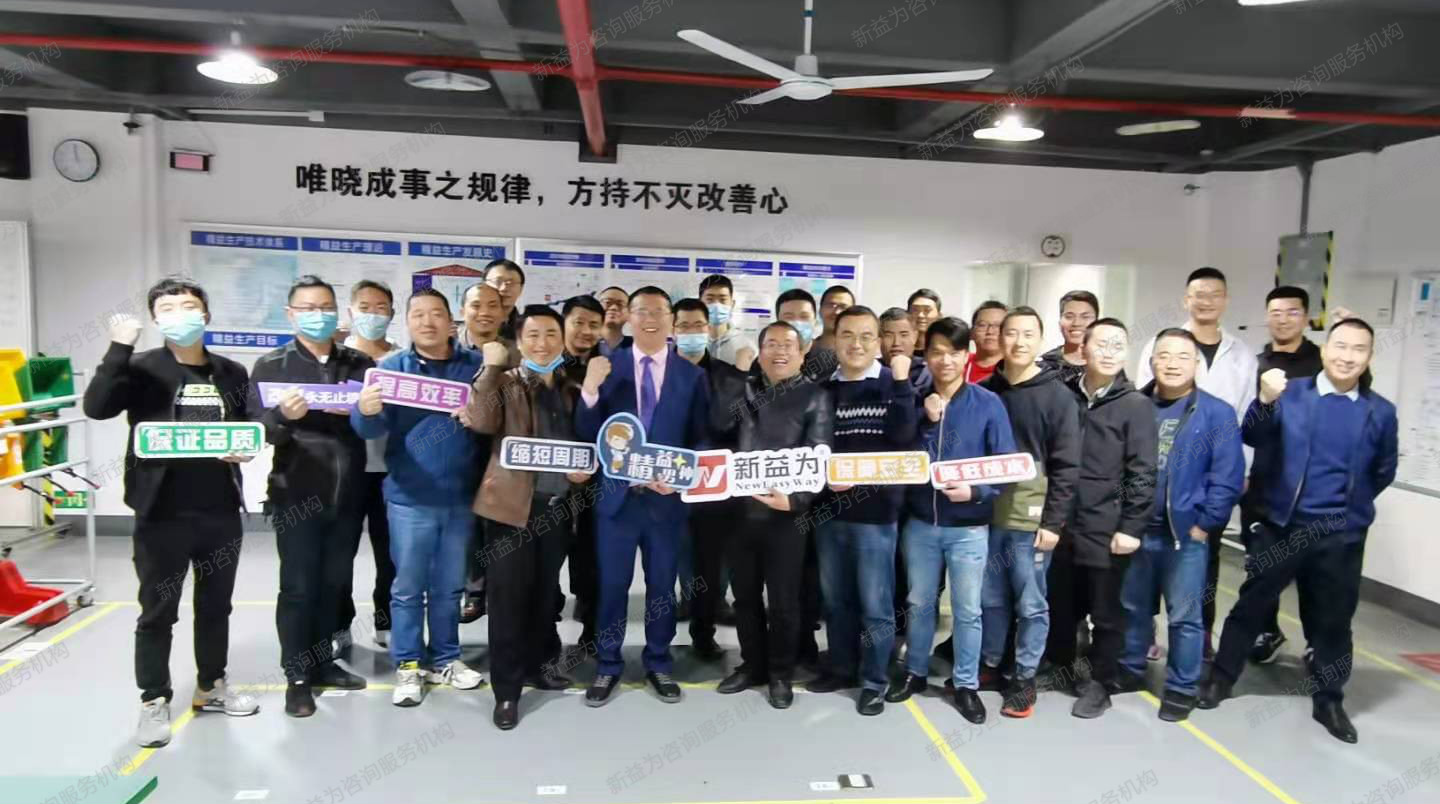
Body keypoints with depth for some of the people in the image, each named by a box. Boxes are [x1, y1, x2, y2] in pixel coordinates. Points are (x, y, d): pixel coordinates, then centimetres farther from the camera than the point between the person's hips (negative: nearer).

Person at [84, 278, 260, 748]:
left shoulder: (231, 373, 7)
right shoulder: (142, 369, -3)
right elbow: (96, 407, -18)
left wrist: (247, 448, -8)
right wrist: (120, 349, -23)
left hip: (221, 511, 3)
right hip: (162, 514, -3)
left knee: (216, 605, 16)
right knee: (158, 611, 7)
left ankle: (211, 687, 32)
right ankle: (154, 700, 22)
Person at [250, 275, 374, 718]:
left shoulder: (360, 363, 9)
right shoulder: (271, 365, 1)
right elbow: (259, 431, -7)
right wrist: (284, 415, -27)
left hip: (347, 494, 3)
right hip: (297, 495, -3)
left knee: (334, 583, 13)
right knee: (298, 587, 3)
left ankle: (323, 662, 29)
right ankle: (297, 676, 16)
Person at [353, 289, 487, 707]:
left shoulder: (476, 365, 3)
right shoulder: (391, 367, 0)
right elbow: (371, 429, -11)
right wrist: (366, 410, -33)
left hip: (461, 497, 2)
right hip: (410, 499, -1)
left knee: (448, 587, 15)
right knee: (408, 587, 6)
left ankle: (444, 659, 28)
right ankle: (408, 665, 19)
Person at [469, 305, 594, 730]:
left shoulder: (570, 390, 13)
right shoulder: (504, 383, -1)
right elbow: (482, 422, -20)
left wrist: (584, 469, -1)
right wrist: (491, 366, -20)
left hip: (558, 505, 5)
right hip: (514, 504, -4)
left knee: (544, 592, 17)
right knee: (509, 596, 0)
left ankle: (539, 664, 33)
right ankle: (506, 690, 10)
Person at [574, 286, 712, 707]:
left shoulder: (691, 375, 0)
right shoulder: (607, 367, -1)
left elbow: (701, 439, 1)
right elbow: (587, 434, -6)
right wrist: (589, 389, -22)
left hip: (668, 496, 1)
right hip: (617, 495, 0)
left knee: (662, 585, 15)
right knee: (612, 585, 10)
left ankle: (658, 663, 32)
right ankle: (608, 665, 28)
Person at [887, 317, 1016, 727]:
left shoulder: (988, 404, -6)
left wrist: (976, 492, -22)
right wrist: (927, 422, -15)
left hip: (968, 526, -2)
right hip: (920, 522, 3)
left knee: (967, 609, 8)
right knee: (919, 603, 15)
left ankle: (966, 684, 23)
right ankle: (915, 673, 31)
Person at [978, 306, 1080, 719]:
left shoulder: (1057, 395, -5)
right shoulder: (985, 391, 6)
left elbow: (1066, 465, -7)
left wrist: (1053, 522, -11)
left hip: (1030, 518, -3)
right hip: (987, 513, 4)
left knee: (1031, 603, 7)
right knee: (990, 598, 15)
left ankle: (1025, 678, 20)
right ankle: (989, 665, 31)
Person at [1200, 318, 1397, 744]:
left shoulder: (1381, 412, 2)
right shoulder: (1291, 393, -3)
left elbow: (1383, 473, 13)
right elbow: (1254, 440, -14)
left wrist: (1350, 503, 10)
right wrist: (1265, 401, -29)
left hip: (1342, 534, 1)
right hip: (1282, 525, -1)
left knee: (1333, 619, 13)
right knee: (1252, 604, 9)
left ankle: (1328, 700, 30)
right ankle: (1221, 677, 25)